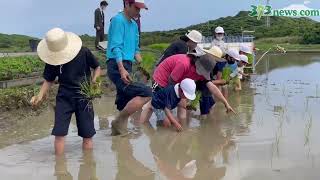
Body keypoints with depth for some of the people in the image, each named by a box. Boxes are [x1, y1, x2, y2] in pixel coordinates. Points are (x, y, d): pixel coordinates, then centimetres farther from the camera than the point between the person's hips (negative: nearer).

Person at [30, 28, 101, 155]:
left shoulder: (83, 53, -12)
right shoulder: (52, 60, -5)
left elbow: (97, 68, 3)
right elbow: (49, 80, 7)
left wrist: (93, 81, -15)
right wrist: (40, 96, -9)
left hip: (84, 97, -1)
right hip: (64, 98, 2)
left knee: (87, 134, 2)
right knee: (59, 133, -8)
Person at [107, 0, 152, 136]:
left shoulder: (134, 24, 20)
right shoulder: (118, 20, -7)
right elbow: (116, 47, -17)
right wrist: (122, 69, -28)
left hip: (126, 67, 9)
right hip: (117, 67, -9)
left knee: (124, 106, 11)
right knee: (146, 93, -21)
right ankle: (119, 122, -11)